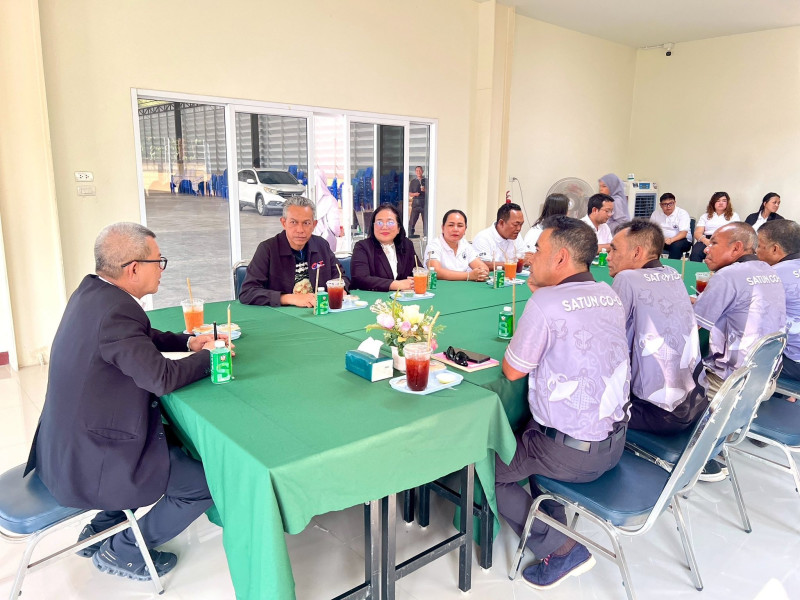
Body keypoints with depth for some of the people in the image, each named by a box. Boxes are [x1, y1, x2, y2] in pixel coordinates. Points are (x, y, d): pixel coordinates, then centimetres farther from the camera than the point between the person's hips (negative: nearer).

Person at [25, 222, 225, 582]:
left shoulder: (92, 291, 2)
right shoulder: (114, 310, -28)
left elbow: (141, 338, 17)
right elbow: (162, 378, -27)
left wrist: (188, 341, 6)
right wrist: (208, 356, -10)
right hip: (89, 466, -10)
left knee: (178, 441, 27)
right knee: (211, 479, -5)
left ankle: (102, 528, 32)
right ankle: (121, 551, 15)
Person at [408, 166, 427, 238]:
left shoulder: (426, 181, 11)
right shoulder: (413, 181, 13)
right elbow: (409, 193, 12)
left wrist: (425, 190, -9)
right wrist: (414, 194, -8)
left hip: (424, 201, 0)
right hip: (416, 201, 0)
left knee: (425, 218, -3)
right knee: (413, 218, -3)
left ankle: (426, 234, 1)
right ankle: (410, 233, 4)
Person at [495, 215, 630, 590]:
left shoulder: (546, 302, -23)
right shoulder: (610, 295, 1)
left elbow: (512, 371, -12)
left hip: (573, 455, -8)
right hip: (615, 442, 8)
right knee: (528, 429, 30)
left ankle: (561, 549, 8)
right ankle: (554, 520, 34)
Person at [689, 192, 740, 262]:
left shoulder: (734, 216, 20)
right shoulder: (705, 216, 23)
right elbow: (697, 233, 9)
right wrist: (705, 240, -15)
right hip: (707, 240, 1)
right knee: (696, 252, -36)